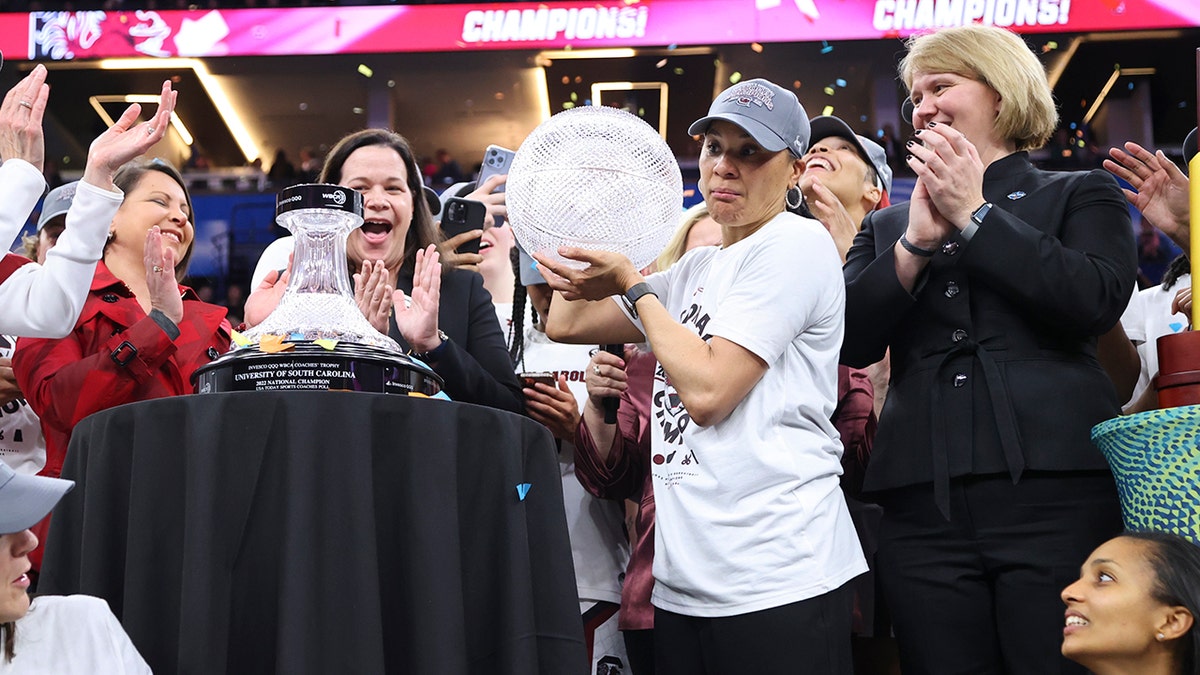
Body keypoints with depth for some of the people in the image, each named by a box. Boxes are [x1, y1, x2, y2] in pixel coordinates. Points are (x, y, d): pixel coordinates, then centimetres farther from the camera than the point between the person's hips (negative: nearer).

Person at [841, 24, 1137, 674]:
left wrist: (974, 216, -3)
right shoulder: (887, 226, 20)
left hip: (1053, 491, -3)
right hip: (924, 504, 3)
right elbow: (851, 341, 7)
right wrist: (918, 242, -4)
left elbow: (1097, 300, -7)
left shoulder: (1081, 195, 12)